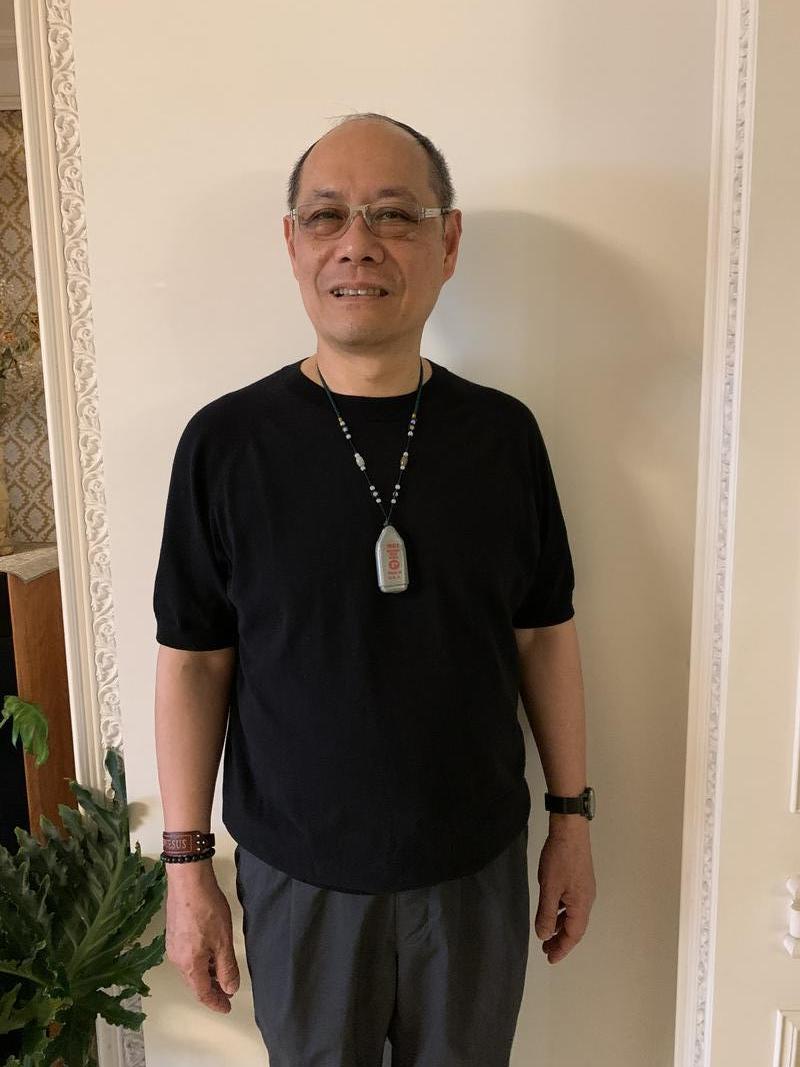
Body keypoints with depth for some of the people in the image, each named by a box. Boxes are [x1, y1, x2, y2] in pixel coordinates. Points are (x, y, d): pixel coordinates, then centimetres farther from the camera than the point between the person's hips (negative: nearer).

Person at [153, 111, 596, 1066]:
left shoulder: (503, 433, -6)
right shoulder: (226, 441, -11)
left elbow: (544, 634, 1)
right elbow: (194, 663, -6)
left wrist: (573, 816, 4)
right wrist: (186, 864, -4)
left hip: (477, 867, 2)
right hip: (298, 877, -1)